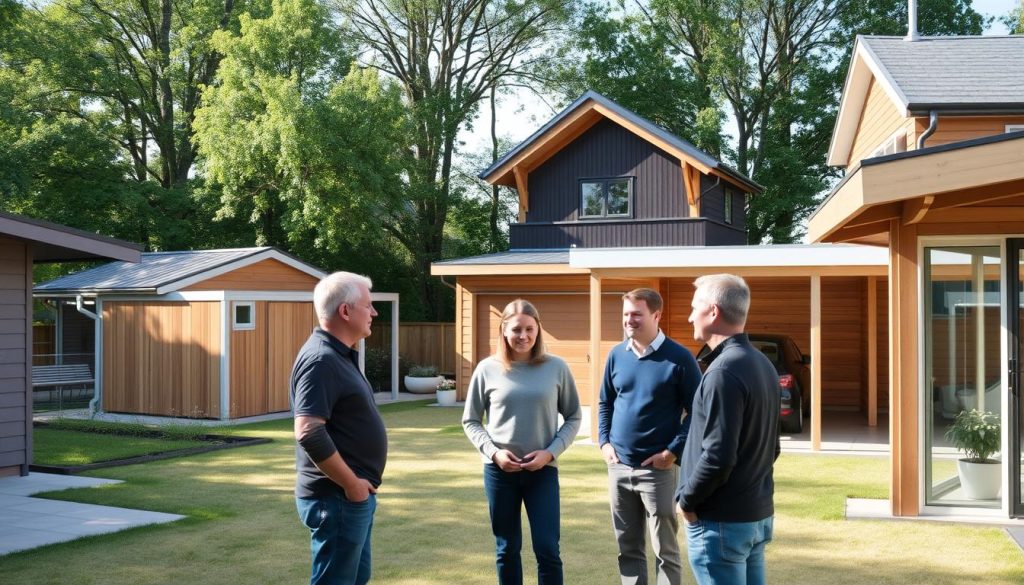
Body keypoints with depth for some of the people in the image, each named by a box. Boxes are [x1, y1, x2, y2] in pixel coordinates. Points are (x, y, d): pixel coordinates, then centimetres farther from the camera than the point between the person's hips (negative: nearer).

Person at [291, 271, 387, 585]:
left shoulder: (339, 355, 13)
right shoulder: (320, 359, -19)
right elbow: (309, 433, -27)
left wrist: (359, 484, 15)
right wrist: (352, 484, -20)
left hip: (354, 495, 10)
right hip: (337, 497, -10)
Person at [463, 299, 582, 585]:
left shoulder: (556, 367, -2)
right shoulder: (488, 368, -2)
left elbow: (573, 417, 5)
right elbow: (470, 421, 5)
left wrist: (550, 452, -9)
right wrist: (493, 452, -10)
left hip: (543, 470, 0)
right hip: (499, 470, 1)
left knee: (547, 550, -1)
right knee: (507, 550, 11)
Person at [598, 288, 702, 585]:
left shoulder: (679, 357, -9)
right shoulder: (617, 355, 5)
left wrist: (674, 451, -14)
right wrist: (604, 442, 3)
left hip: (658, 469, -5)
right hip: (619, 468, 5)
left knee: (665, 550, 4)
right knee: (628, 547, 13)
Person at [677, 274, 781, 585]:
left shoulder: (724, 371, -20)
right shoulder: (762, 364, 10)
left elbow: (718, 456, -23)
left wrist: (687, 499, -10)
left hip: (722, 520, -9)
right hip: (758, 513, 9)